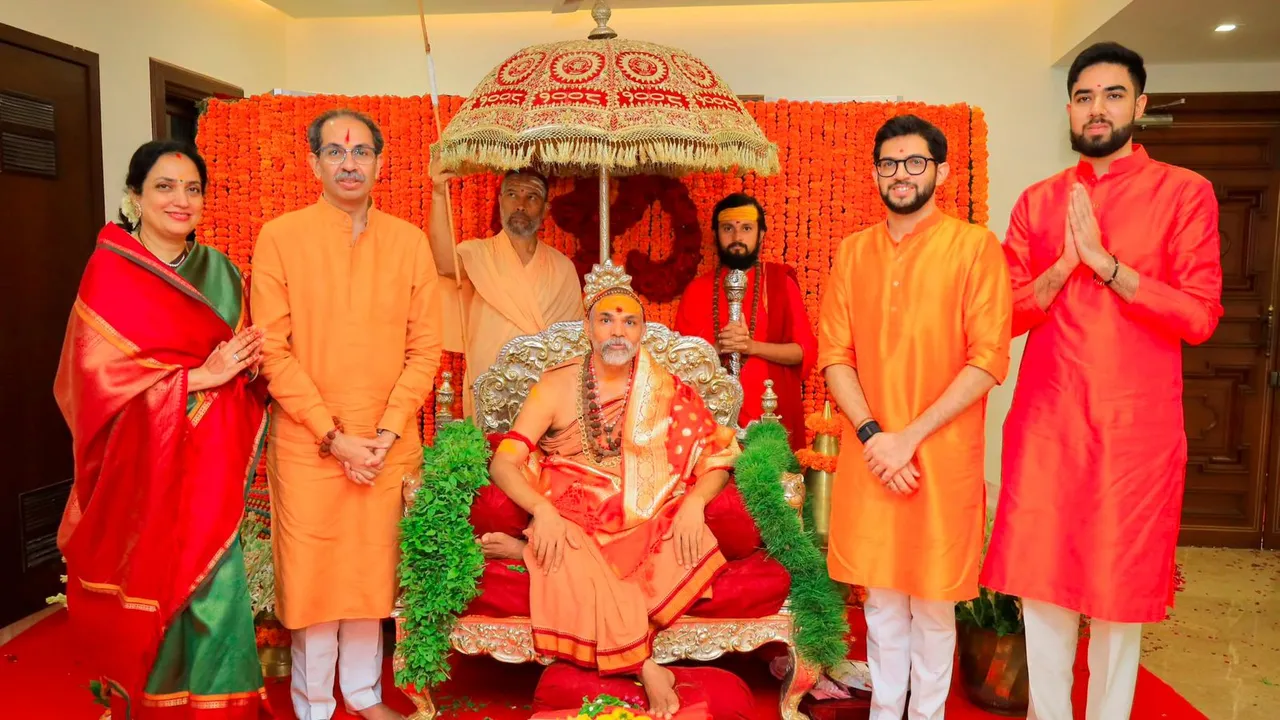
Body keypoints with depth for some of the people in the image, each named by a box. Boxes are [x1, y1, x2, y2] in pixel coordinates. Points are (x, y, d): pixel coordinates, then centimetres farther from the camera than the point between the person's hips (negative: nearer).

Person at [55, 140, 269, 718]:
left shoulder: (219, 271, 9)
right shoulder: (110, 272, -5)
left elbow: (241, 354, 15)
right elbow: (98, 371, -12)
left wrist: (248, 362, -9)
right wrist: (198, 376, -17)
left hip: (212, 458, 4)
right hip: (145, 460, -4)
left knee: (215, 585, 4)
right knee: (151, 583, 5)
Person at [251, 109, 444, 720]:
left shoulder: (409, 240, 4)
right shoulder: (280, 237, -3)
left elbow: (425, 346, 1)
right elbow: (274, 351, -7)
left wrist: (389, 431, -8)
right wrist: (333, 436, -12)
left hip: (389, 444, 2)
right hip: (306, 442, -2)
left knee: (372, 571, 12)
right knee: (311, 574, 7)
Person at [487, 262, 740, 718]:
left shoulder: (666, 391, 6)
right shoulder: (558, 386, 2)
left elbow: (717, 459, 4)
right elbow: (504, 462, -4)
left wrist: (694, 502, -17)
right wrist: (542, 511, -22)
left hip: (645, 525, 2)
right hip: (572, 523, -2)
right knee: (571, 563, -33)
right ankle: (644, 667, -17)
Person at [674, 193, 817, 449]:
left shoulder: (780, 282, 4)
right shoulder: (697, 290, 8)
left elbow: (805, 351, -1)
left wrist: (753, 346, -15)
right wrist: (717, 348, -12)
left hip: (771, 416, -1)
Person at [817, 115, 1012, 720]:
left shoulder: (974, 246, -4)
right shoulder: (854, 251, 8)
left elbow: (989, 359, -11)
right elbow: (834, 354, 4)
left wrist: (911, 436, -15)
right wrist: (871, 434, -10)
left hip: (941, 456, -3)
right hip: (868, 454, 3)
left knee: (932, 601, 9)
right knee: (881, 595, 13)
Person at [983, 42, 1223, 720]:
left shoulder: (1184, 192, 1)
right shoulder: (1038, 200, 9)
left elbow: (1199, 317, -7)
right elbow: (1008, 313, 4)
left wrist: (1105, 262, -16)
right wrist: (1065, 264, -12)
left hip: (1137, 426, -2)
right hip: (1045, 419, 2)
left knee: (1120, 588, 8)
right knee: (1042, 581, 8)